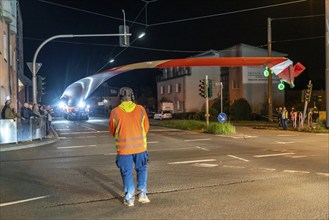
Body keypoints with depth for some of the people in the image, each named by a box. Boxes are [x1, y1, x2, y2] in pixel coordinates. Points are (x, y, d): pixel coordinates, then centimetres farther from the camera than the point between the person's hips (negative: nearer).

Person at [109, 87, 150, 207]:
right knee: (142, 169, 19)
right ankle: (142, 192, 15)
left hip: (123, 147, -1)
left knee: (127, 173, 10)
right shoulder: (140, 109, -4)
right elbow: (146, 127, 6)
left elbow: (112, 130, 5)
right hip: (140, 146, 1)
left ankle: (129, 198, 15)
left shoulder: (115, 112, -7)